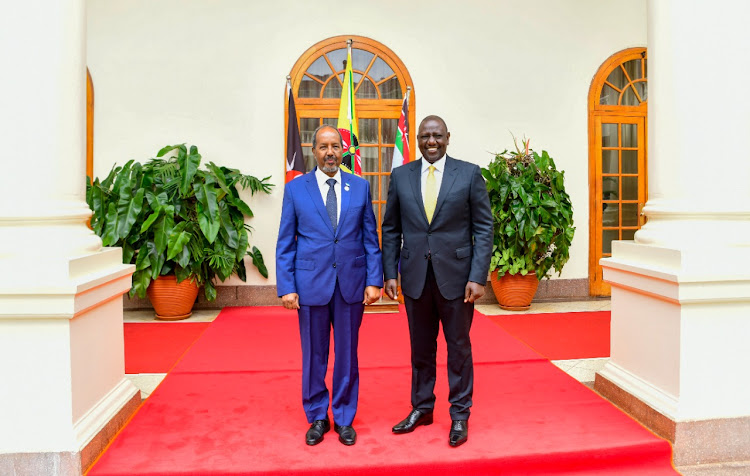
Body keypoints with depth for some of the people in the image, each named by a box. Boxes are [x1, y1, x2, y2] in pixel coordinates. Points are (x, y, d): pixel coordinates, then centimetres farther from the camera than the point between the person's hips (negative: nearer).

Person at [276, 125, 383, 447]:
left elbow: (371, 238, 4)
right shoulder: (295, 188, 1)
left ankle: (344, 418, 30)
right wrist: (286, 287, -6)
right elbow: (285, 244, 0)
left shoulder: (360, 187, 4)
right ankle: (317, 417, 31)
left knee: (347, 354, 12)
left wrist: (374, 281, -3)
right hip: (311, 283, -1)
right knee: (314, 356, 11)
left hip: (352, 283, 1)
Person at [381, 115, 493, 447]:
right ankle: (421, 408, 32)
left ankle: (460, 414, 27)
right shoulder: (400, 176, 5)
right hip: (415, 276, 2)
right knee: (421, 348, 14)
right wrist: (390, 273, 0)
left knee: (458, 347, 10)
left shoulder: (469, 173, -1)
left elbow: (483, 228, -3)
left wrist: (478, 276, -11)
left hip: (455, 275, -2)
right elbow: (391, 229, 7)